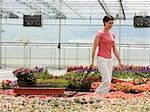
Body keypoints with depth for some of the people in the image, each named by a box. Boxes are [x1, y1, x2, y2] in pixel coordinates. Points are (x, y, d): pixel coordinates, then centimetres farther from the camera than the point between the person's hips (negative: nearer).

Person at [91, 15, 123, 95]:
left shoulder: (112, 34, 12)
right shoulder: (100, 34, -8)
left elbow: (114, 49, 16)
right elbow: (94, 47, -9)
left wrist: (119, 61, 13)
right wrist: (92, 61, -12)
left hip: (109, 60, 7)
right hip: (102, 59, -7)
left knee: (108, 82, 6)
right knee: (106, 81, -15)